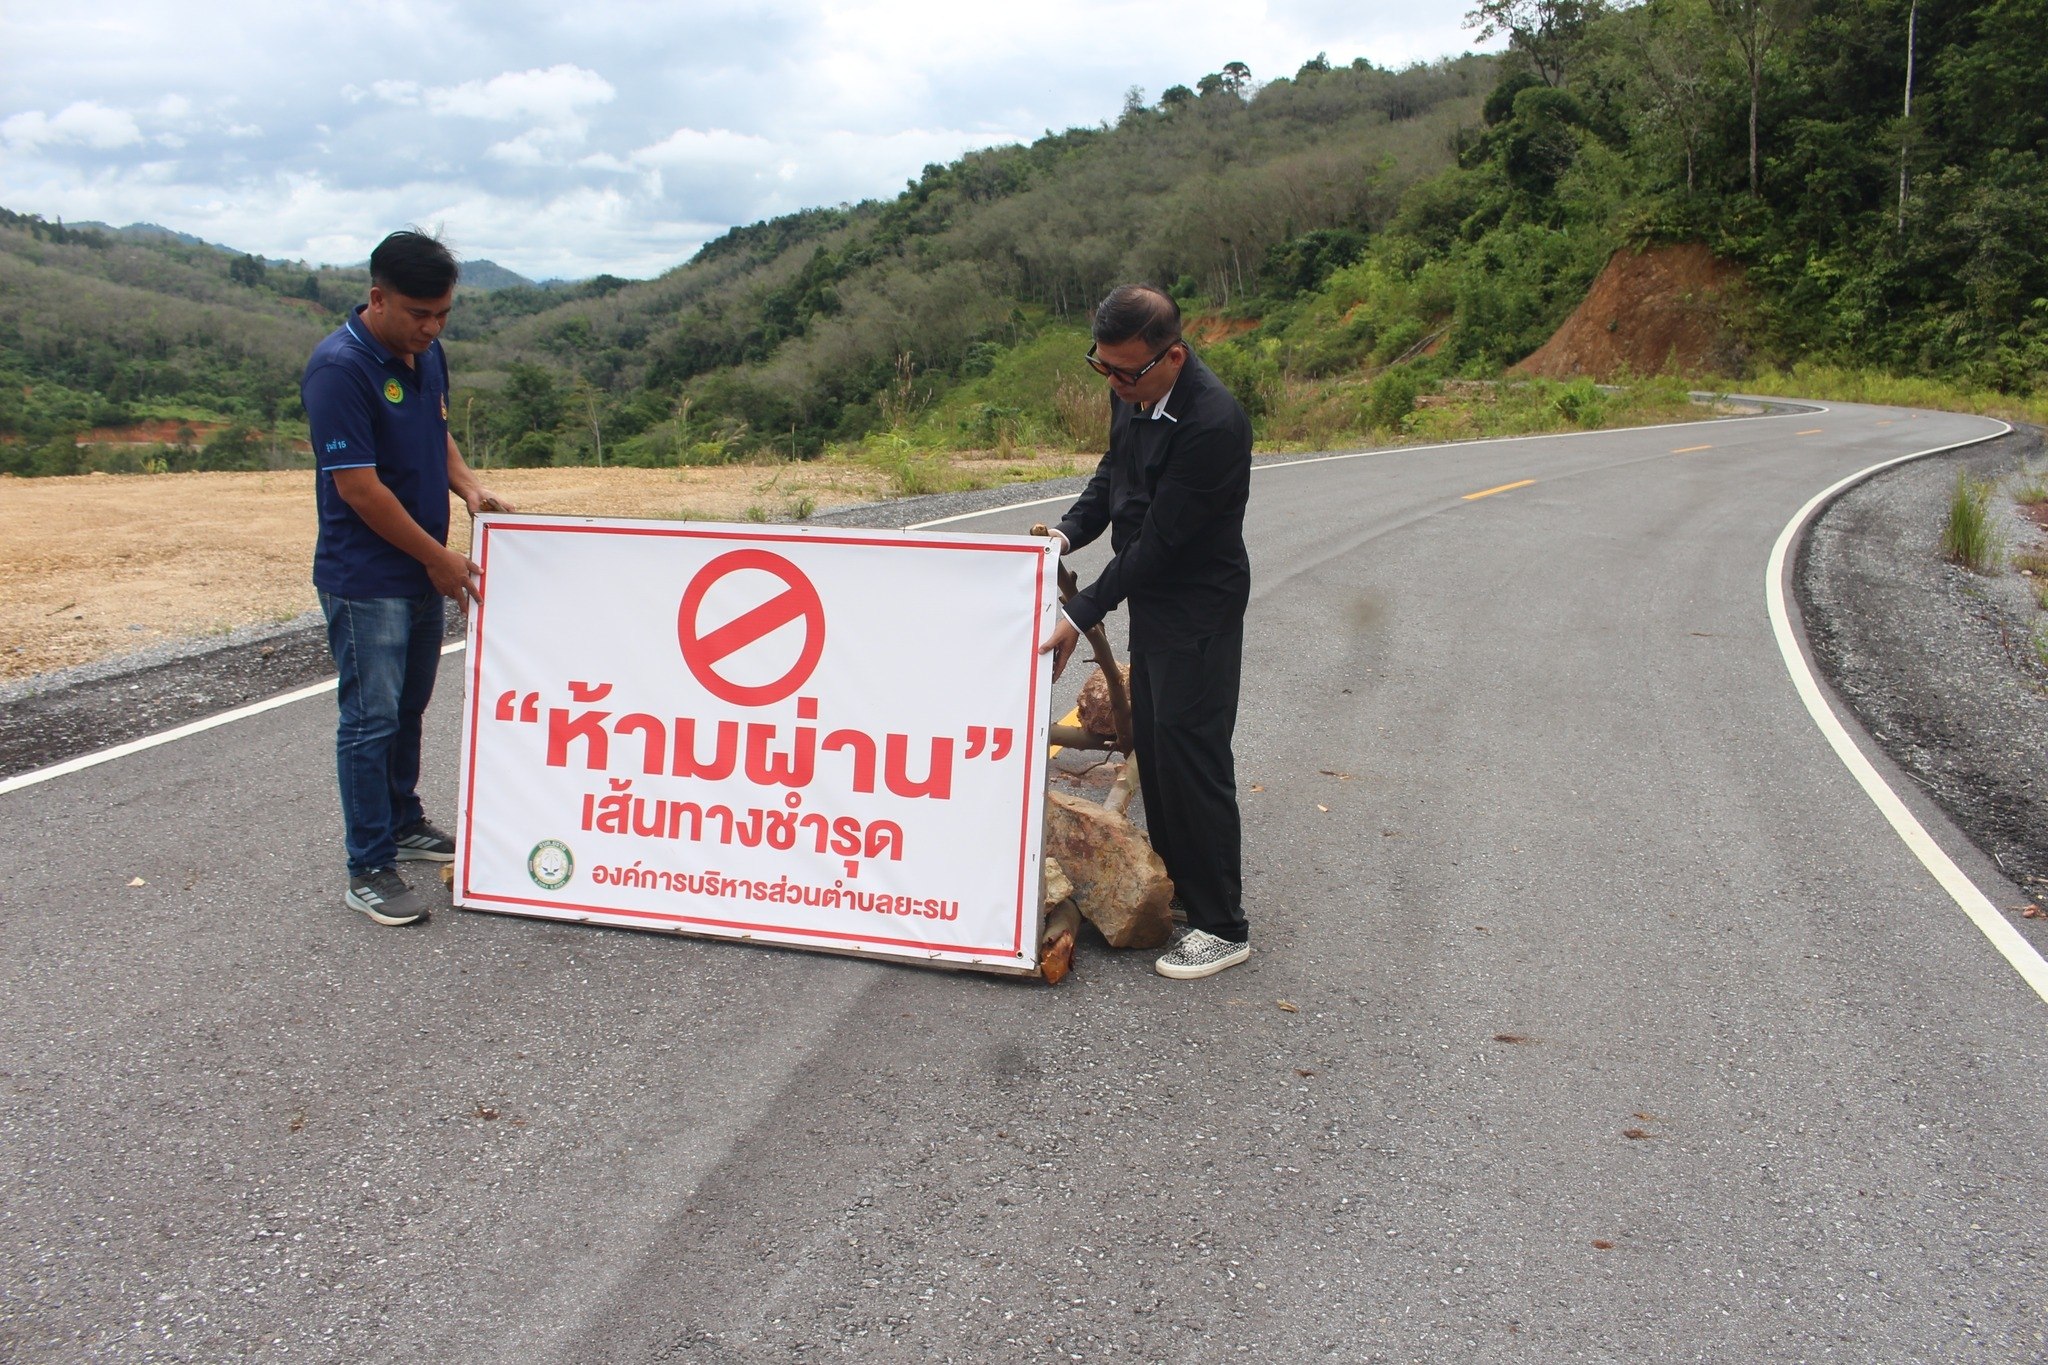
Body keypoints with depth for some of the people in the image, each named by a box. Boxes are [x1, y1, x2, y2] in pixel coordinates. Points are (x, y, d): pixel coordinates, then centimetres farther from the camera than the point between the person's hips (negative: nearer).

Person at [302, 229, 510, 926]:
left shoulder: (426, 353, 6)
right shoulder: (339, 367, -20)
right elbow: (357, 486, -21)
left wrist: (467, 485, 1)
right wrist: (438, 557, -14)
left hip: (422, 574, 8)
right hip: (366, 578, -8)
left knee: (407, 709, 20)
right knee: (371, 720, -3)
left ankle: (404, 824, 36)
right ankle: (369, 870, 6)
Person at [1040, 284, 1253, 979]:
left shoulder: (1214, 425, -30)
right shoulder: (1132, 394, -3)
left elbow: (1159, 540, -27)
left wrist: (1080, 616, -22)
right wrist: (1067, 531, -1)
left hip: (1200, 605, -9)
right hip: (1151, 593, 9)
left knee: (1189, 750, -6)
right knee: (1151, 740, 16)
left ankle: (1222, 925, 6)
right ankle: (1174, 882, 31)